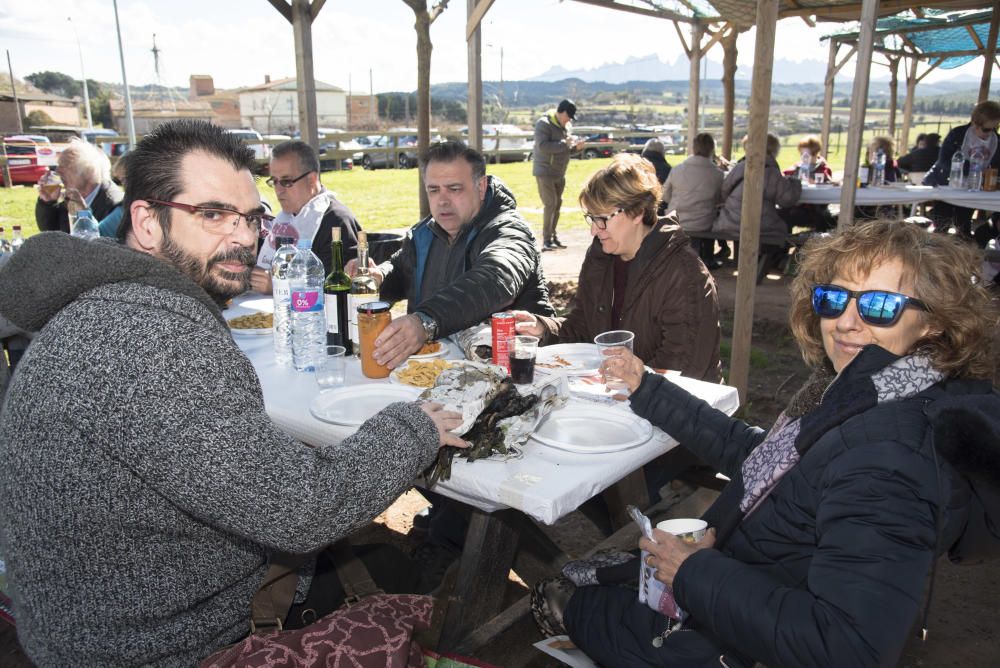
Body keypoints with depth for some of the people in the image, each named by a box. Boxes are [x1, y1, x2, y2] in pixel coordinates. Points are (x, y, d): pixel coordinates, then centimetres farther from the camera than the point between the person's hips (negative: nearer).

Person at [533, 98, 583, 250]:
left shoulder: (564, 126, 13)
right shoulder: (544, 124, -13)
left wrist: (575, 147, -1)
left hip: (559, 173, 9)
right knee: (550, 204, -12)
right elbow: (543, 146, -25)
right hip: (545, 172, -9)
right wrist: (564, 143, -25)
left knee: (557, 204, 12)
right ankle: (546, 240, -7)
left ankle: (552, 236, 22)